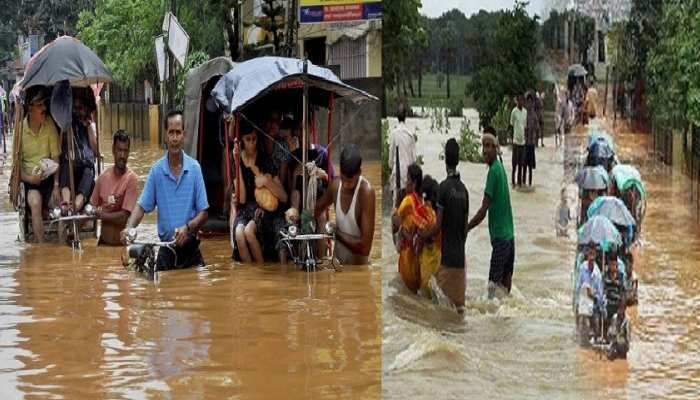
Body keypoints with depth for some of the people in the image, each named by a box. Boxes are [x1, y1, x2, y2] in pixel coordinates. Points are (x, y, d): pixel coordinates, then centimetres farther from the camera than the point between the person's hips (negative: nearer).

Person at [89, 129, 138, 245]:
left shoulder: (131, 179, -14)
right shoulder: (103, 176, 1)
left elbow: (124, 217, -17)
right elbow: (92, 206, 10)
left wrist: (100, 214, -10)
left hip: (122, 242, -4)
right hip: (104, 240, 4)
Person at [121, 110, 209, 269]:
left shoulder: (194, 168, -2)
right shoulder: (156, 170, 0)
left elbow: (203, 213, -1)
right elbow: (141, 206, -1)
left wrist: (187, 227, -19)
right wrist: (129, 227, -20)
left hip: (190, 248, 0)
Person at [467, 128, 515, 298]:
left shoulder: (494, 171, -14)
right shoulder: (501, 168, 14)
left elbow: (484, 209, -16)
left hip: (500, 239, -9)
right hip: (509, 237, 9)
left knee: (493, 286, -10)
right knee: (505, 285, 10)